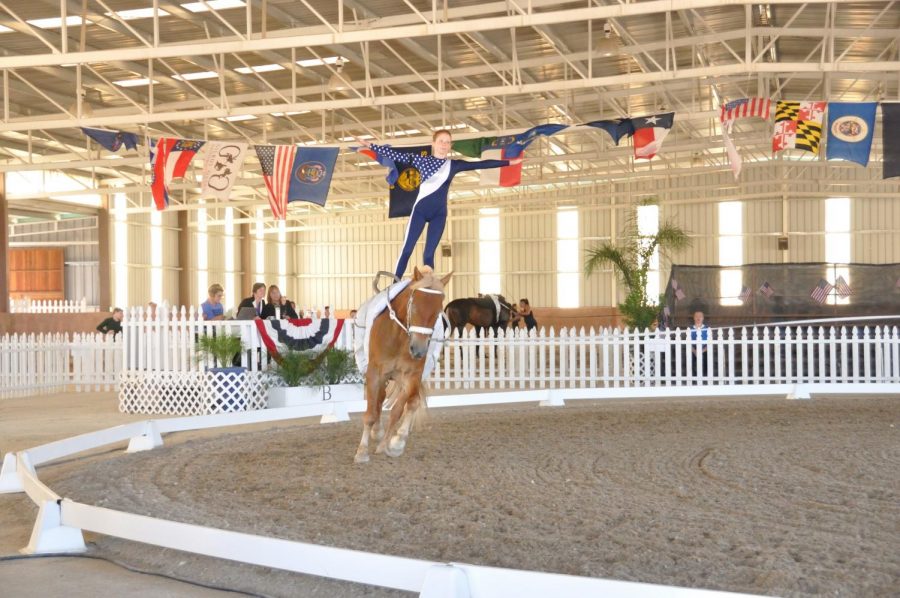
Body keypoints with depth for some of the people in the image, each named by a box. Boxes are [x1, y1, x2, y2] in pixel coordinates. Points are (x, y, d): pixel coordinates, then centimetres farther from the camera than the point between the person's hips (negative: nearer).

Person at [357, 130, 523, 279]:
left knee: (429, 254, 1)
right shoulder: (422, 160, 2)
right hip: (420, 209, -2)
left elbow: (481, 164, 7)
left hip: (439, 213, 2)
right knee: (407, 249, -8)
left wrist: (508, 162, 6)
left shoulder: (454, 165, 7)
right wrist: (371, 146, -4)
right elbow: (396, 154, 0)